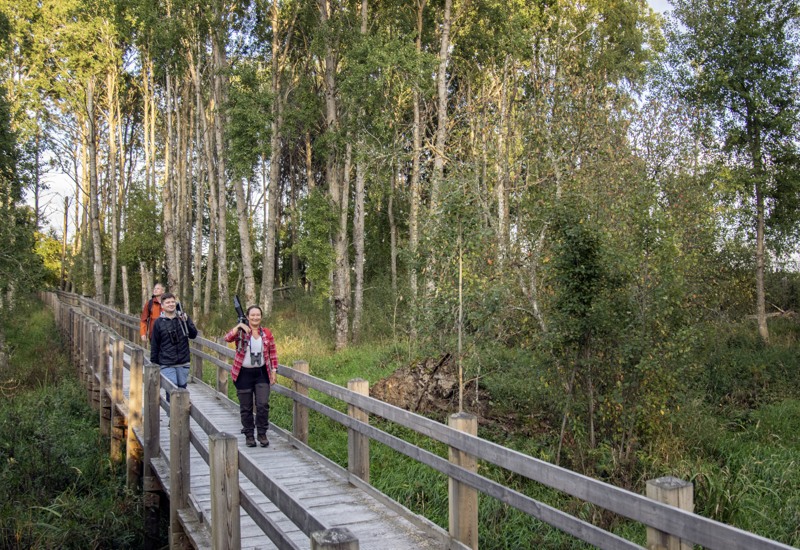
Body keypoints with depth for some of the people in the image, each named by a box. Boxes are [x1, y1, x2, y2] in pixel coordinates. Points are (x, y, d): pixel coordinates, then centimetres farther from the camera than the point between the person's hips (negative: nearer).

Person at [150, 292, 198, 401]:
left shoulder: (183, 318, 4)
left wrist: (186, 322, -17)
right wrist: (154, 363, 5)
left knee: (182, 388, 9)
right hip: (167, 364, -2)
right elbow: (154, 345, 4)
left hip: (183, 363, 2)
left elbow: (193, 335, -2)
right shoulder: (159, 322, 0)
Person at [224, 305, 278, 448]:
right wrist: (239, 326, -33)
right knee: (246, 407, 7)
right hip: (244, 374, -1)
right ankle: (249, 435, 21)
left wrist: (274, 371, 4)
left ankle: (262, 434, 9)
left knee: (263, 404, -7)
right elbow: (227, 338, -23)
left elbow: (273, 353, 9)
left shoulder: (266, 333, 4)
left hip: (261, 373, 1)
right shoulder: (241, 331, -4)